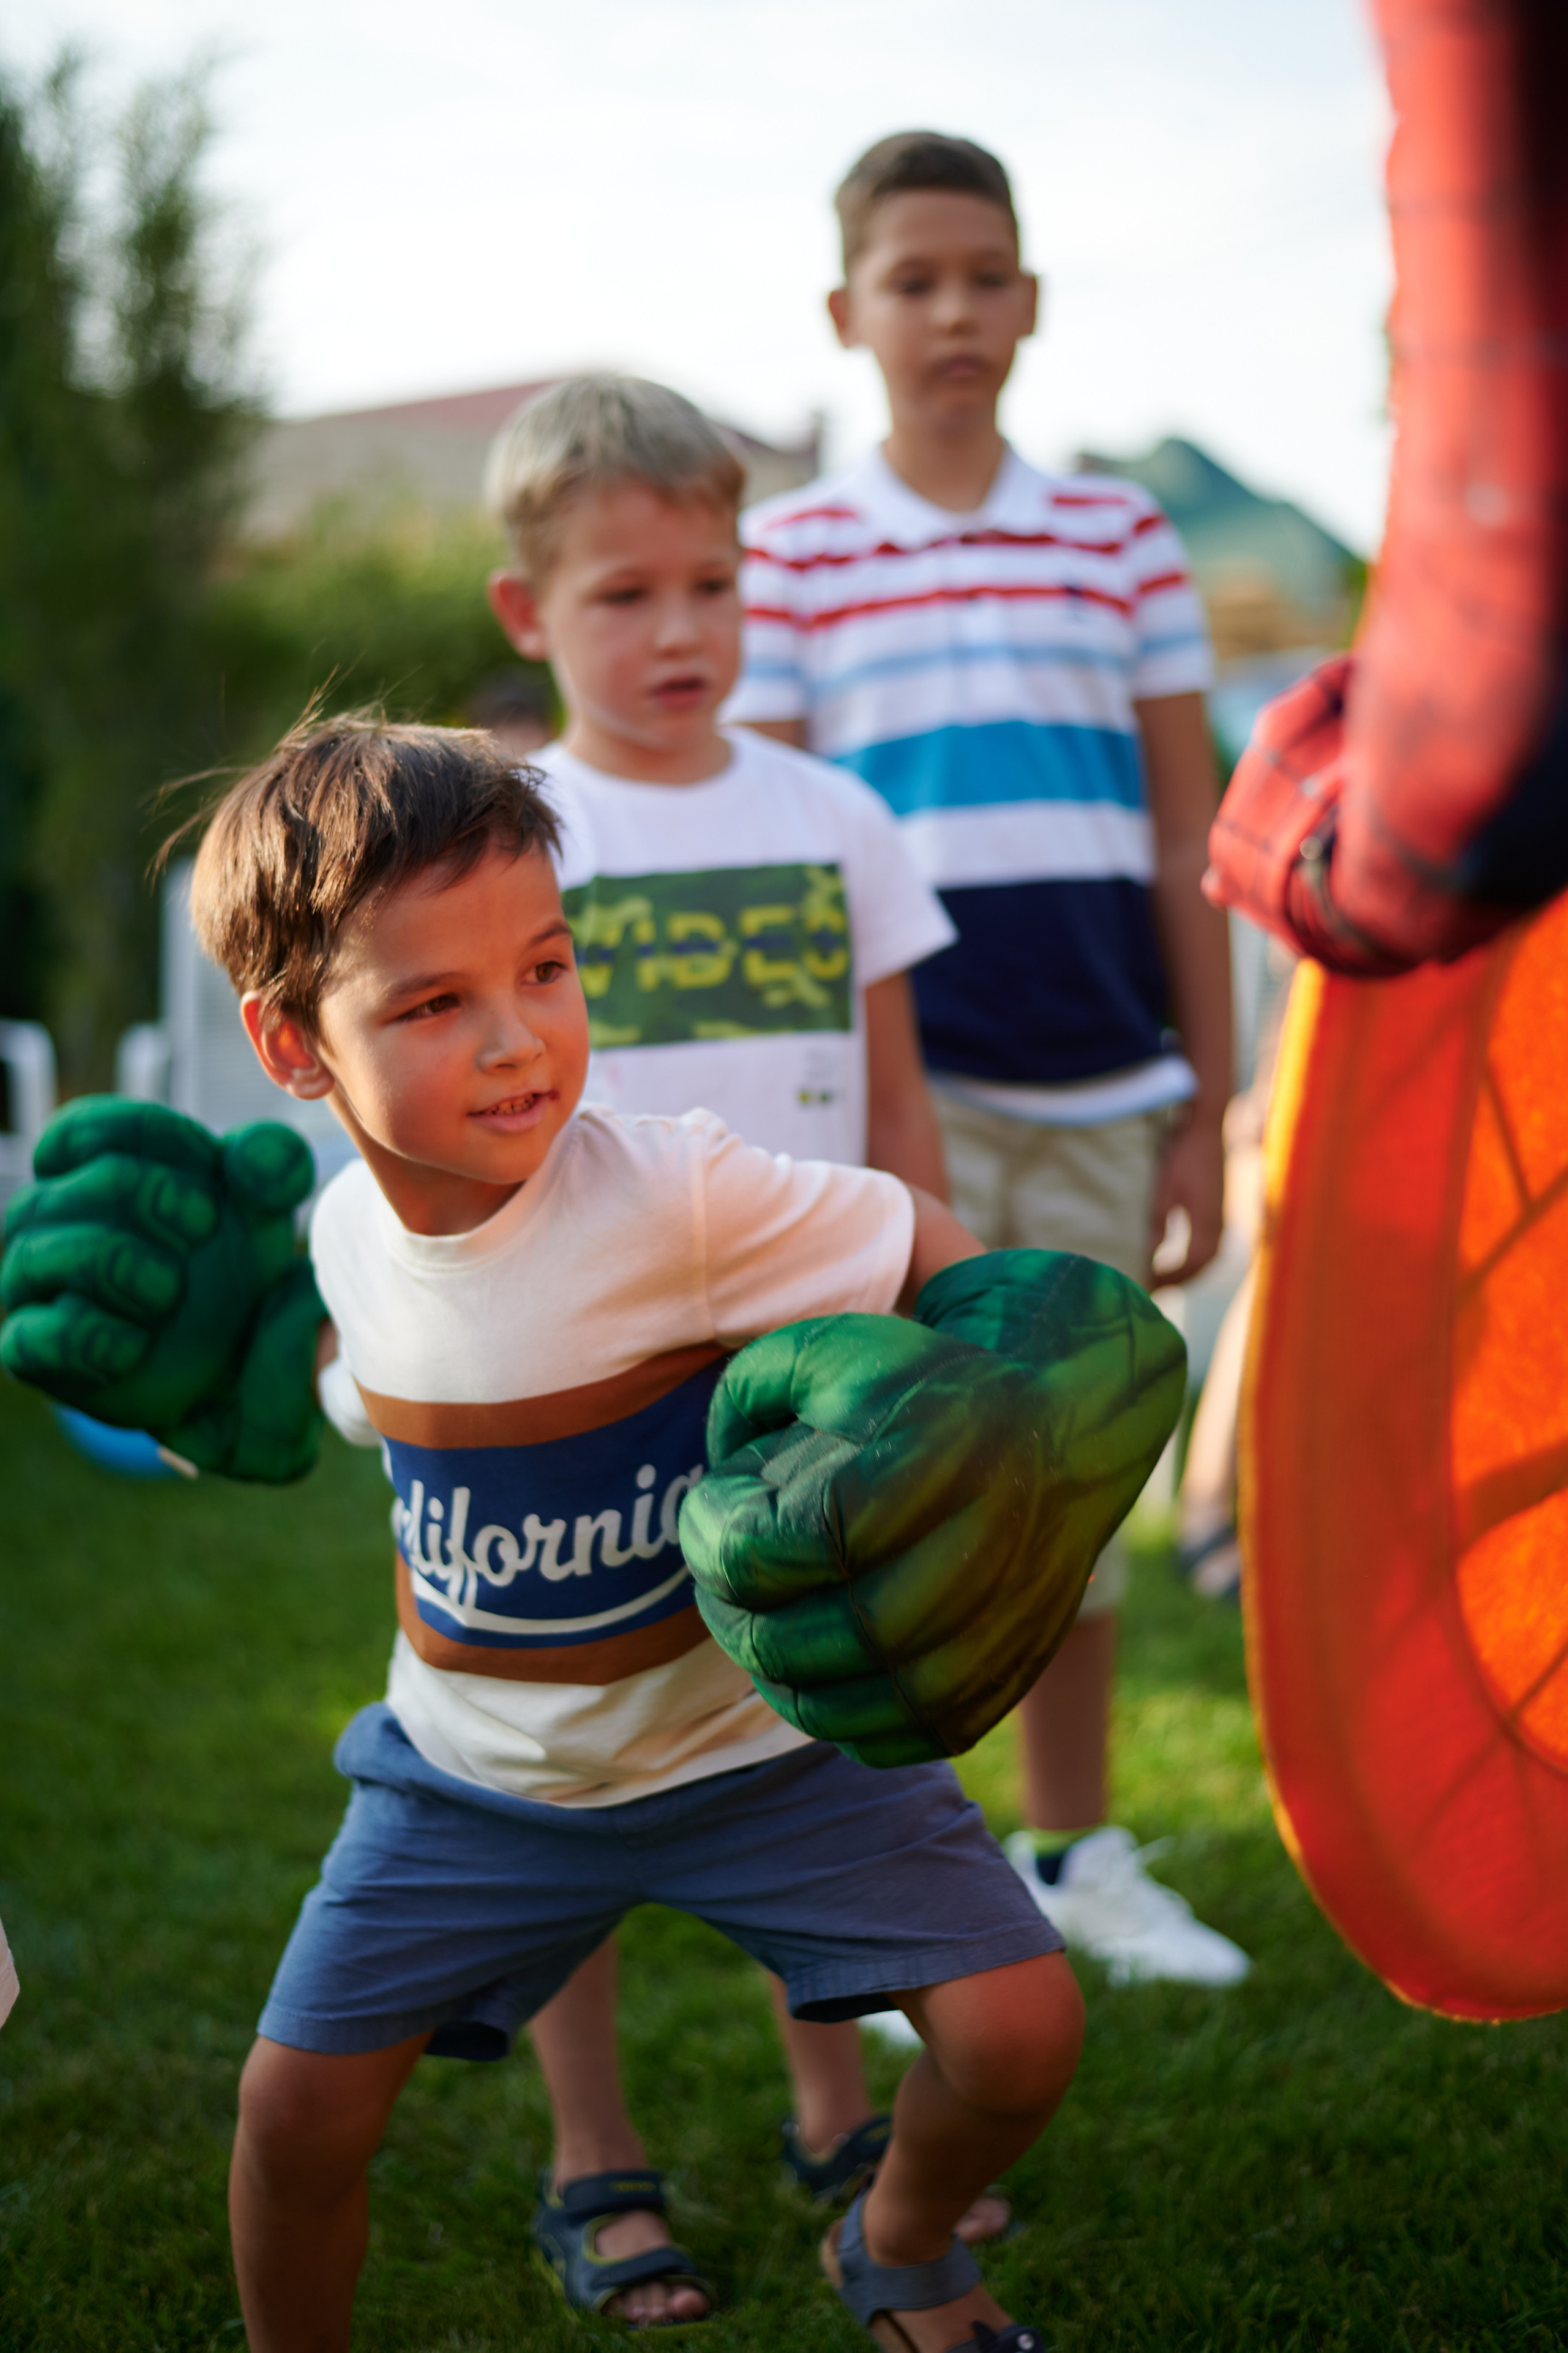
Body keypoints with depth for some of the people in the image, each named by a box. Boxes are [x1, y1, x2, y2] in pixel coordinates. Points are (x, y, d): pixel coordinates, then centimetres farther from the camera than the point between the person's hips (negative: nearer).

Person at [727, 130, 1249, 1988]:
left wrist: (1204, 1116, 5)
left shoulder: (1124, 542, 8)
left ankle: (1073, 1855, 29)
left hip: (1099, 1094, 3)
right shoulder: (784, 555, 2)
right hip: (898, 1094, -2)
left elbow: (1185, 842, 8)